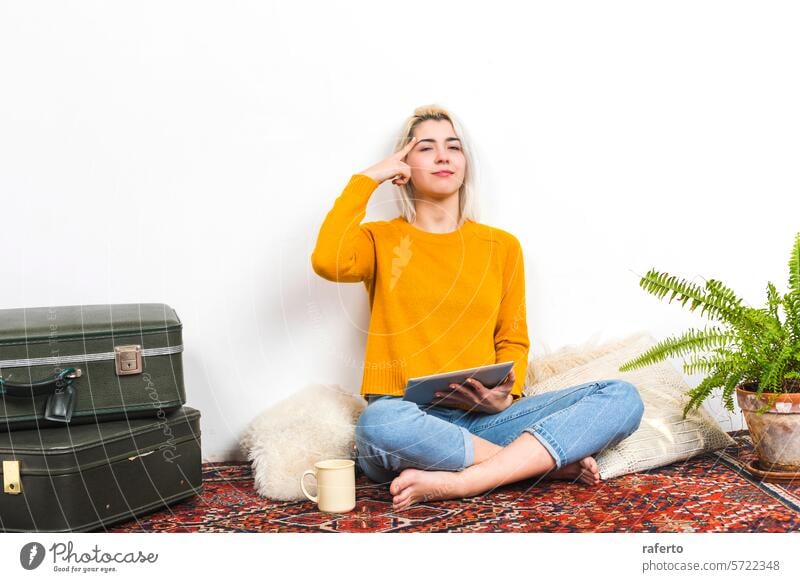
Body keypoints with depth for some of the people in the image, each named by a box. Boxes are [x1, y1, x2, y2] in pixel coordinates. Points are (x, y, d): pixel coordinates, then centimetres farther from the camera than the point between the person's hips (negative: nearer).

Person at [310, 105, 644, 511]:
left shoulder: (502, 245, 16)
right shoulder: (380, 239, 9)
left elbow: (513, 339, 17)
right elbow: (327, 261, -13)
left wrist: (505, 395, -5)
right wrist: (366, 179, -1)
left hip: (482, 419, 3)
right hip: (408, 419, -3)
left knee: (622, 397, -18)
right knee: (380, 423, -41)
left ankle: (456, 483, -28)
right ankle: (547, 462, -22)